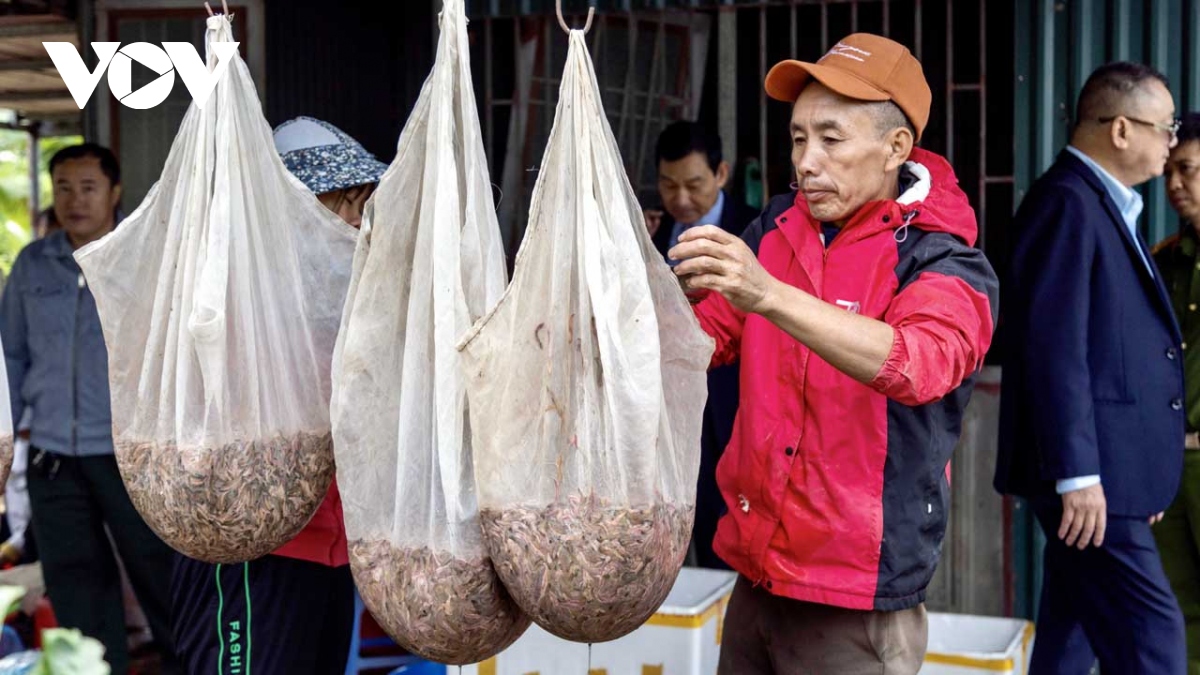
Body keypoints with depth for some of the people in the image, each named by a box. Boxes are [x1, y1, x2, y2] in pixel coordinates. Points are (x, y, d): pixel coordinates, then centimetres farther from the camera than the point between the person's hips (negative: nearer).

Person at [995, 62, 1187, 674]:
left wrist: (1140, 473, 20)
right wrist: (1078, 473, -23)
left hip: (1105, 468, 10)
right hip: (1090, 471, -10)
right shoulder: (1068, 201, -13)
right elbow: (1055, 348, -20)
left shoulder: (1104, 205, 17)